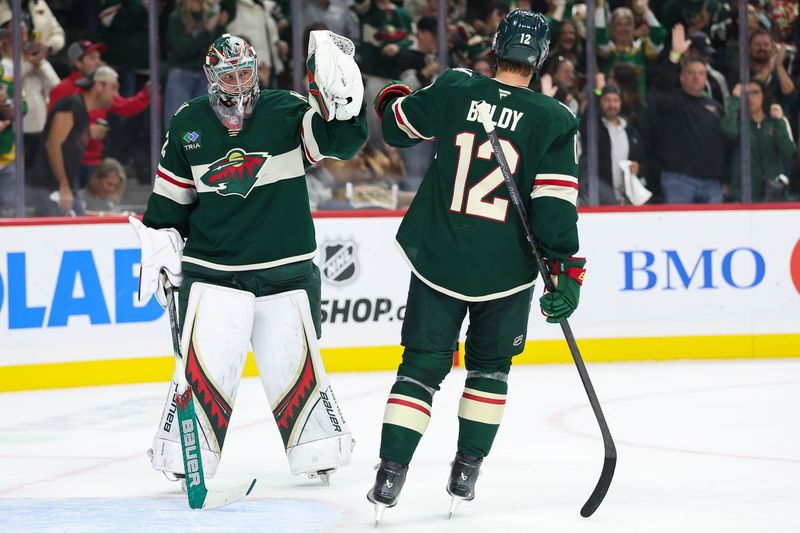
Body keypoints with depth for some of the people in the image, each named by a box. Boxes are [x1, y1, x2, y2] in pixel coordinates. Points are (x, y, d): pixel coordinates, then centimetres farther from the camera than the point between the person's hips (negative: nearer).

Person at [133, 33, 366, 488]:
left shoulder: (285, 111, -3)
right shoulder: (188, 125, 4)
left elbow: (340, 139, -15)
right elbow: (171, 196, 14)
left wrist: (343, 99, -32)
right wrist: (159, 246, 10)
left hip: (287, 270, 0)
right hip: (213, 270, 0)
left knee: (294, 363, 4)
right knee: (205, 361, -8)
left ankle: (320, 450, 20)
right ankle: (184, 458, 2)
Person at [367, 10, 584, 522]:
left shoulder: (455, 89, -5)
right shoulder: (554, 119, -9)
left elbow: (399, 124, 11)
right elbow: (556, 205, -12)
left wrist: (394, 97, 33)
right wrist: (568, 273, -9)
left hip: (438, 260, 1)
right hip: (506, 271, -1)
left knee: (422, 365, 6)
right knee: (489, 365, 20)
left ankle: (389, 477, -4)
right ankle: (465, 475, 20)